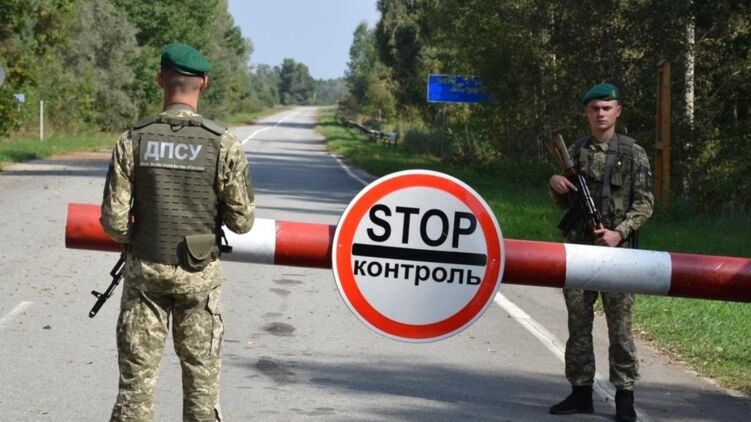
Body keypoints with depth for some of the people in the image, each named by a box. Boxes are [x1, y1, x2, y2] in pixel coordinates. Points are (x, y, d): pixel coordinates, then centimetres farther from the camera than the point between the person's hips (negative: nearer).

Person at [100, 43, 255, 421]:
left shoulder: (133, 141, -8)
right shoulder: (223, 144, -12)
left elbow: (113, 221, -8)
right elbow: (241, 220, -8)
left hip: (145, 269, 1)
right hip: (199, 274, -1)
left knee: (137, 375, 8)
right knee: (201, 376, 11)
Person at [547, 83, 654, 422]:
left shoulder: (633, 153, 0)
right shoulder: (575, 152, 10)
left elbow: (644, 203, -3)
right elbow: (563, 203, 17)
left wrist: (619, 232, -16)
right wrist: (555, 186, -5)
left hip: (616, 250, -4)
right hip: (578, 247, 4)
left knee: (620, 326, -2)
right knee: (578, 324, 7)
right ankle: (581, 391, 15)